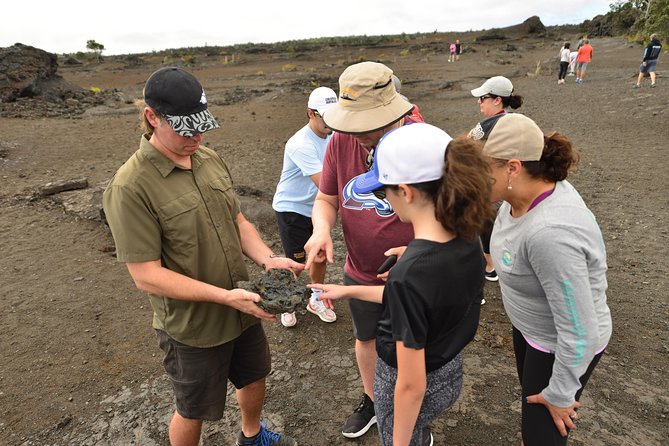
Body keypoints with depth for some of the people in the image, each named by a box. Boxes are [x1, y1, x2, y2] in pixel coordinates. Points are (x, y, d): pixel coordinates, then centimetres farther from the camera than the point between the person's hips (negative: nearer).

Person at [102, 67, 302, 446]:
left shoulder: (211, 159, -3)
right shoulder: (131, 187, -23)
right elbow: (147, 276, -22)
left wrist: (267, 259, -13)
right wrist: (225, 296, -28)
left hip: (244, 310, 7)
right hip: (193, 326, -6)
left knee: (254, 377, 29)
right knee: (194, 411, 19)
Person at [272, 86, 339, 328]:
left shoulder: (331, 135, -4)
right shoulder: (301, 144, -29)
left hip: (316, 208, 7)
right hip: (292, 208, -6)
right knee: (296, 262, 5)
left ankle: (315, 300, 37)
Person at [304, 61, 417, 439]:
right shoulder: (341, 141, -10)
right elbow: (327, 199, -1)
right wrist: (322, 228, -22)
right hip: (360, 272, 5)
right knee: (366, 339, 26)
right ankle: (372, 401, 56)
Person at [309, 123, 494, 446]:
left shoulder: (408, 275, -37)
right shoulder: (467, 240, -13)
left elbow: (411, 386, -28)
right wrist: (349, 291, 8)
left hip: (415, 391, -6)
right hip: (452, 372, 6)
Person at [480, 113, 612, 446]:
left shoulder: (550, 233, -39)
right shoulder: (527, 190, -15)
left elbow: (579, 332, -30)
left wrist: (560, 395, -18)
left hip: (565, 346, -7)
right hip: (530, 326, 8)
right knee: (531, 399, 29)